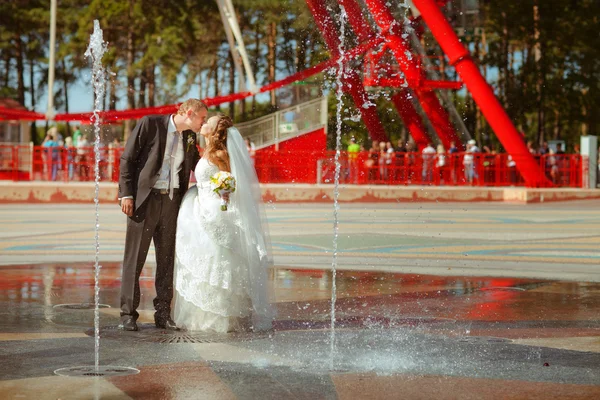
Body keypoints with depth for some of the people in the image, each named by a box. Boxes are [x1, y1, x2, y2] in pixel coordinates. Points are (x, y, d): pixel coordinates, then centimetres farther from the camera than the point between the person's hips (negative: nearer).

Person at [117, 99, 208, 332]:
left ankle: (163, 314, 14)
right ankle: (128, 314, 4)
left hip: (171, 202, 5)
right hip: (144, 199, -5)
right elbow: (127, 158, -6)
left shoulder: (190, 137, 11)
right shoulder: (150, 124, -6)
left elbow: (198, 166, 21)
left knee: (167, 259, 7)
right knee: (135, 258, -1)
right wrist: (126, 194, -12)